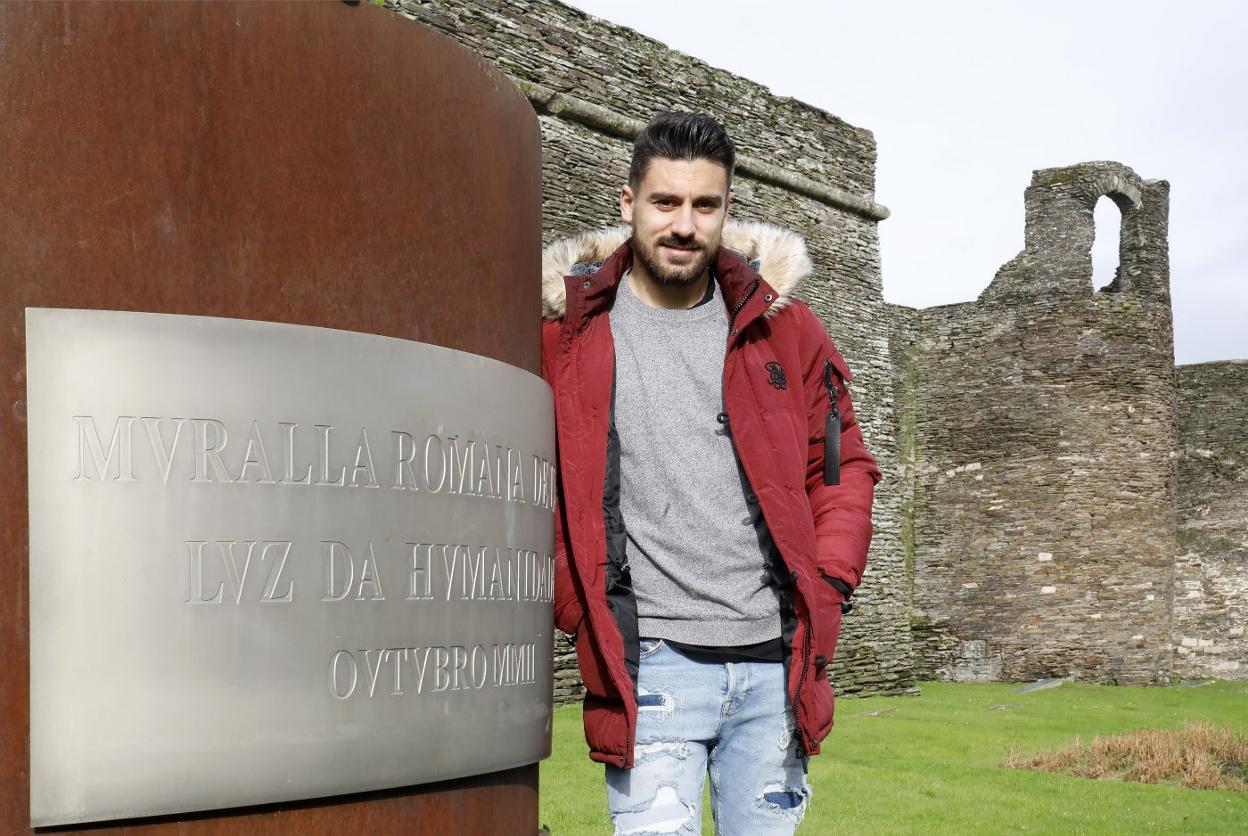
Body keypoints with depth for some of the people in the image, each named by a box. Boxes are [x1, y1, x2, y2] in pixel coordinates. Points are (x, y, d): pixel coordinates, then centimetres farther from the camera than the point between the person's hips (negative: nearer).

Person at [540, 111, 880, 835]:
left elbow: (844, 467, 15)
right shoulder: (569, 330, 1)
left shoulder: (782, 324, 9)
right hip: (652, 660, -3)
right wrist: (575, 605, -3)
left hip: (778, 660, 3)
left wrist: (827, 587, 3)